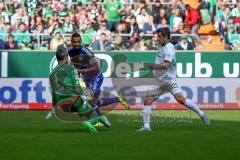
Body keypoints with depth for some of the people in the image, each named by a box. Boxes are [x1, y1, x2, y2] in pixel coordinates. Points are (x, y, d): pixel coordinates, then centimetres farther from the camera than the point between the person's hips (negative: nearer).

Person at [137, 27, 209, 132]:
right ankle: (146, 126, -4)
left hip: (169, 80, -9)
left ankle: (201, 114, -5)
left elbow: (167, 64, -26)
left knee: (180, 99, -21)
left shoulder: (168, 48, -12)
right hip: (159, 81, 9)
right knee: (147, 100, -4)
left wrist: (156, 66, -40)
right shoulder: (163, 47, 16)